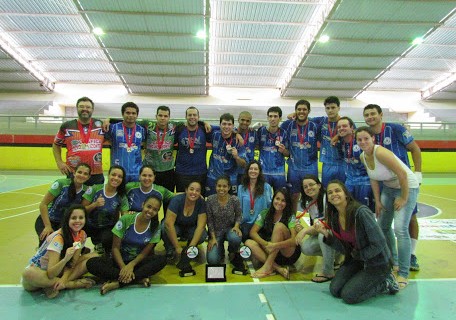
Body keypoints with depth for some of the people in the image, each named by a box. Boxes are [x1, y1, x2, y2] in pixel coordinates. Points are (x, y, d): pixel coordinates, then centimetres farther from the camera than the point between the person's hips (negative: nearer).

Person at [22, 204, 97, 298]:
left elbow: (72, 263, -9)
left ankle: (55, 285, -18)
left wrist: (64, 278, -28)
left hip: (57, 270, 5)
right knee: (28, 273, -41)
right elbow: (50, 274, -31)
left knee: (93, 257, -13)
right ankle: (73, 283, -25)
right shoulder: (58, 238, -26)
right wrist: (65, 259, -49)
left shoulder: (82, 235, -8)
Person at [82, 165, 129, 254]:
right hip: (90, 225, 1)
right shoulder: (95, 189, -11)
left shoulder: (122, 197, -8)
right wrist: (95, 204, -25)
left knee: (108, 239, -31)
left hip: (108, 228, 0)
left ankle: (100, 245, 8)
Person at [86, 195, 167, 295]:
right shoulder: (125, 219, -12)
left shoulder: (155, 227, -7)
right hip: (120, 260, 0)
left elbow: (145, 252, -6)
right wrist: (123, 267, -25)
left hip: (138, 261, 1)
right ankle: (139, 278, -28)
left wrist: (131, 265, -23)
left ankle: (118, 282, -27)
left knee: (162, 260, -30)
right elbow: (115, 247, -11)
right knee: (91, 264, -29)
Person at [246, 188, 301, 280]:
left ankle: (267, 266, -27)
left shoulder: (290, 217, -8)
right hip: (270, 252, 4)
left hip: (288, 254, -3)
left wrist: (275, 245, -35)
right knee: (249, 243, -21)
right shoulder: (265, 213, 1)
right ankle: (278, 268, -29)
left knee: (279, 226, -27)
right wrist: (266, 244, -26)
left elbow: (295, 240, -21)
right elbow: (252, 232, -7)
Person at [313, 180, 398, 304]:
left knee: (348, 295, -12)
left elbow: (379, 244, -26)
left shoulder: (361, 212, -28)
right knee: (335, 290, -2)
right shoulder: (334, 217, -5)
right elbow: (345, 249, -5)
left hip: (377, 263, -7)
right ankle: (365, 280, 19)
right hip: (356, 260, 7)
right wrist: (326, 233, -18)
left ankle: (385, 284, 9)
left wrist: (358, 254, -12)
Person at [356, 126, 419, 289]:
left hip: (407, 187, -8)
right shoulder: (363, 157, -5)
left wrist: (404, 198, -19)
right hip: (388, 188, 8)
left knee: (400, 229, -16)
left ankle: (403, 274, -3)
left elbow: (402, 174, -28)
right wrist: (377, 201, 4)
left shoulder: (380, 152, -29)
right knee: (382, 226, 14)